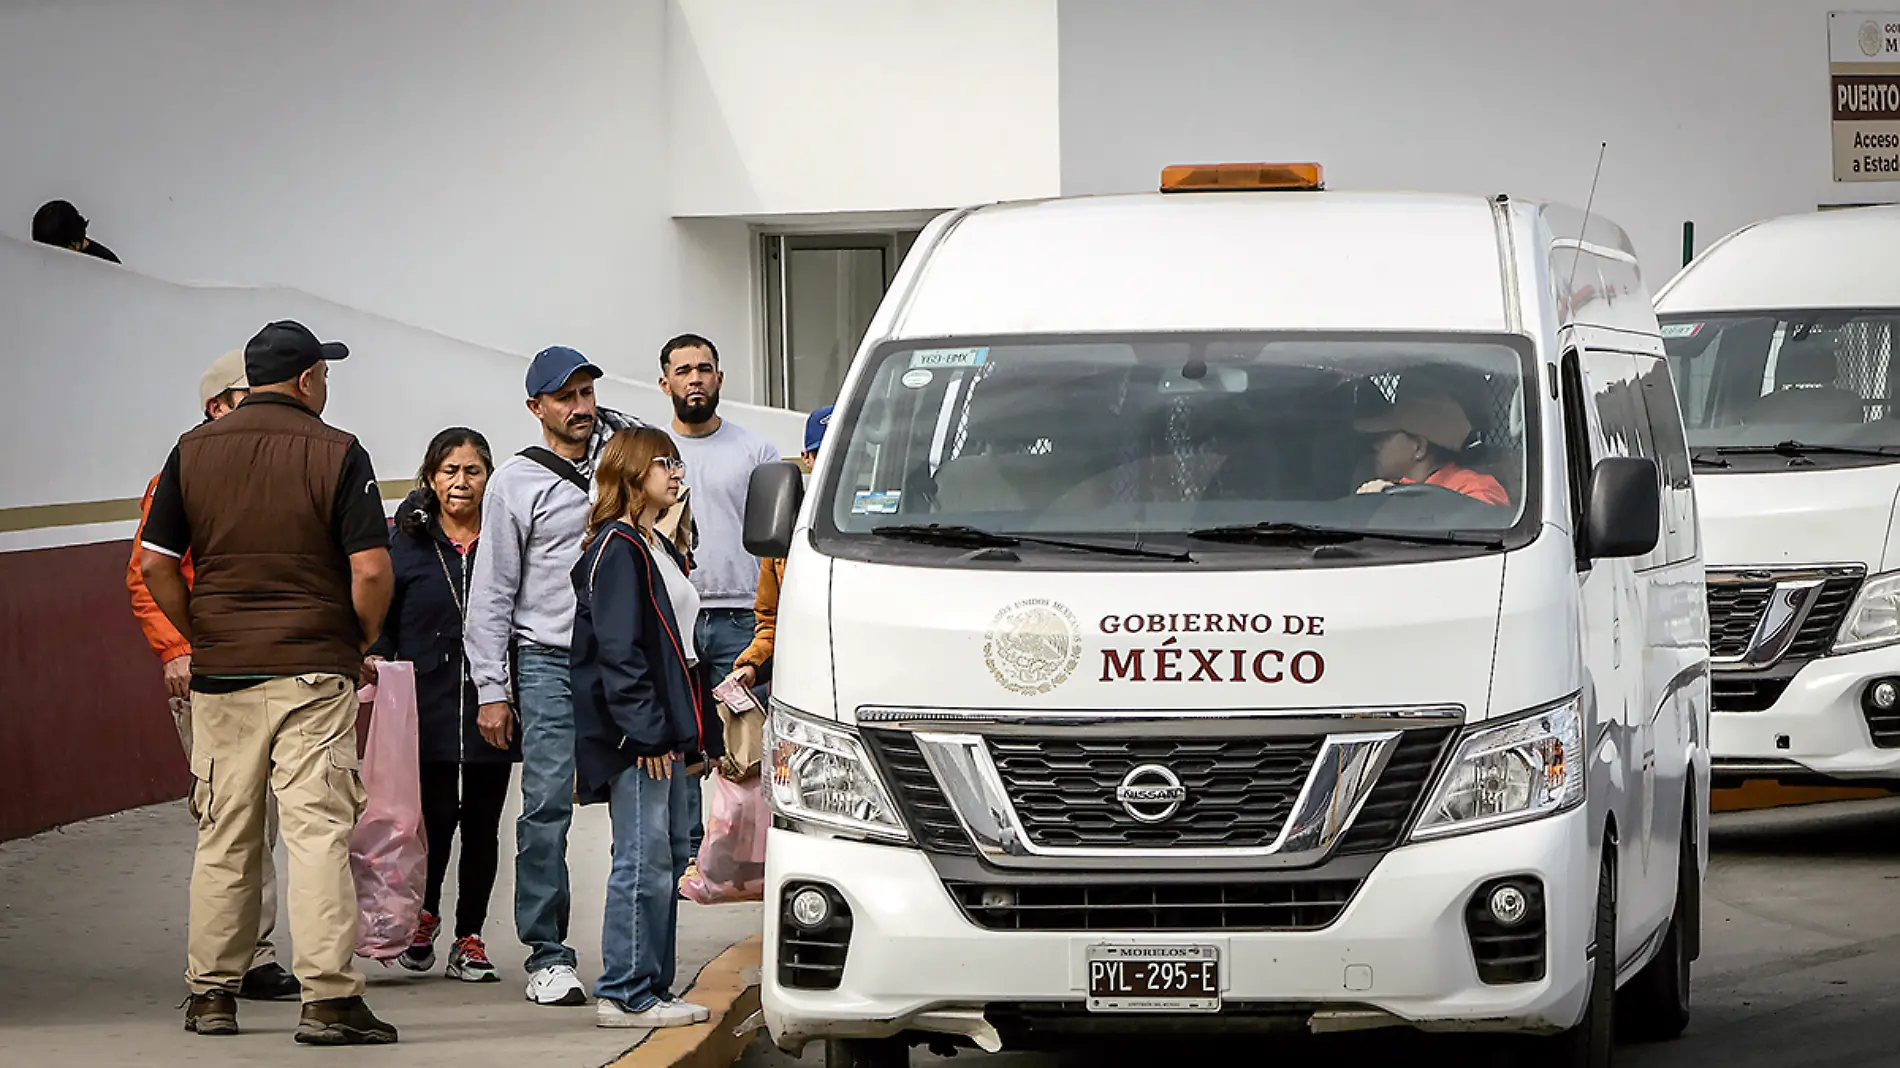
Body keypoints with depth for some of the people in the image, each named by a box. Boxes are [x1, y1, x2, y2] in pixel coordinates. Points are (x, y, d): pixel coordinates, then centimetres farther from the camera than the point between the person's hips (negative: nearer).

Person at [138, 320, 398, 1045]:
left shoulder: (192, 452, 6)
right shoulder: (336, 454, -5)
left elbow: (155, 564, 4)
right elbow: (371, 570, -11)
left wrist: (199, 638, 13)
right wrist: (359, 642, 4)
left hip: (219, 673, 4)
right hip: (312, 671, -4)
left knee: (223, 836, 11)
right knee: (318, 830, -6)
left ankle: (211, 993, 15)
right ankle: (328, 998, -12)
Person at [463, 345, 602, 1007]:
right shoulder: (517, 482, 5)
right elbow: (491, 595, 3)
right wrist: (492, 691, -4)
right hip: (548, 662, -3)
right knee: (547, 808, -9)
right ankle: (548, 956, -5)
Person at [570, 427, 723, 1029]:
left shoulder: (661, 551, 22)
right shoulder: (616, 550, -10)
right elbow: (618, 651, -17)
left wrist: (703, 732, 22)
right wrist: (646, 731, -22)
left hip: (668, 735, 10)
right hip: (636, 737, -10)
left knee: (669, 860, 10)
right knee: (644, 861, -10)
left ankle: (654, 989, 14)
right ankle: (626, 994, -8)